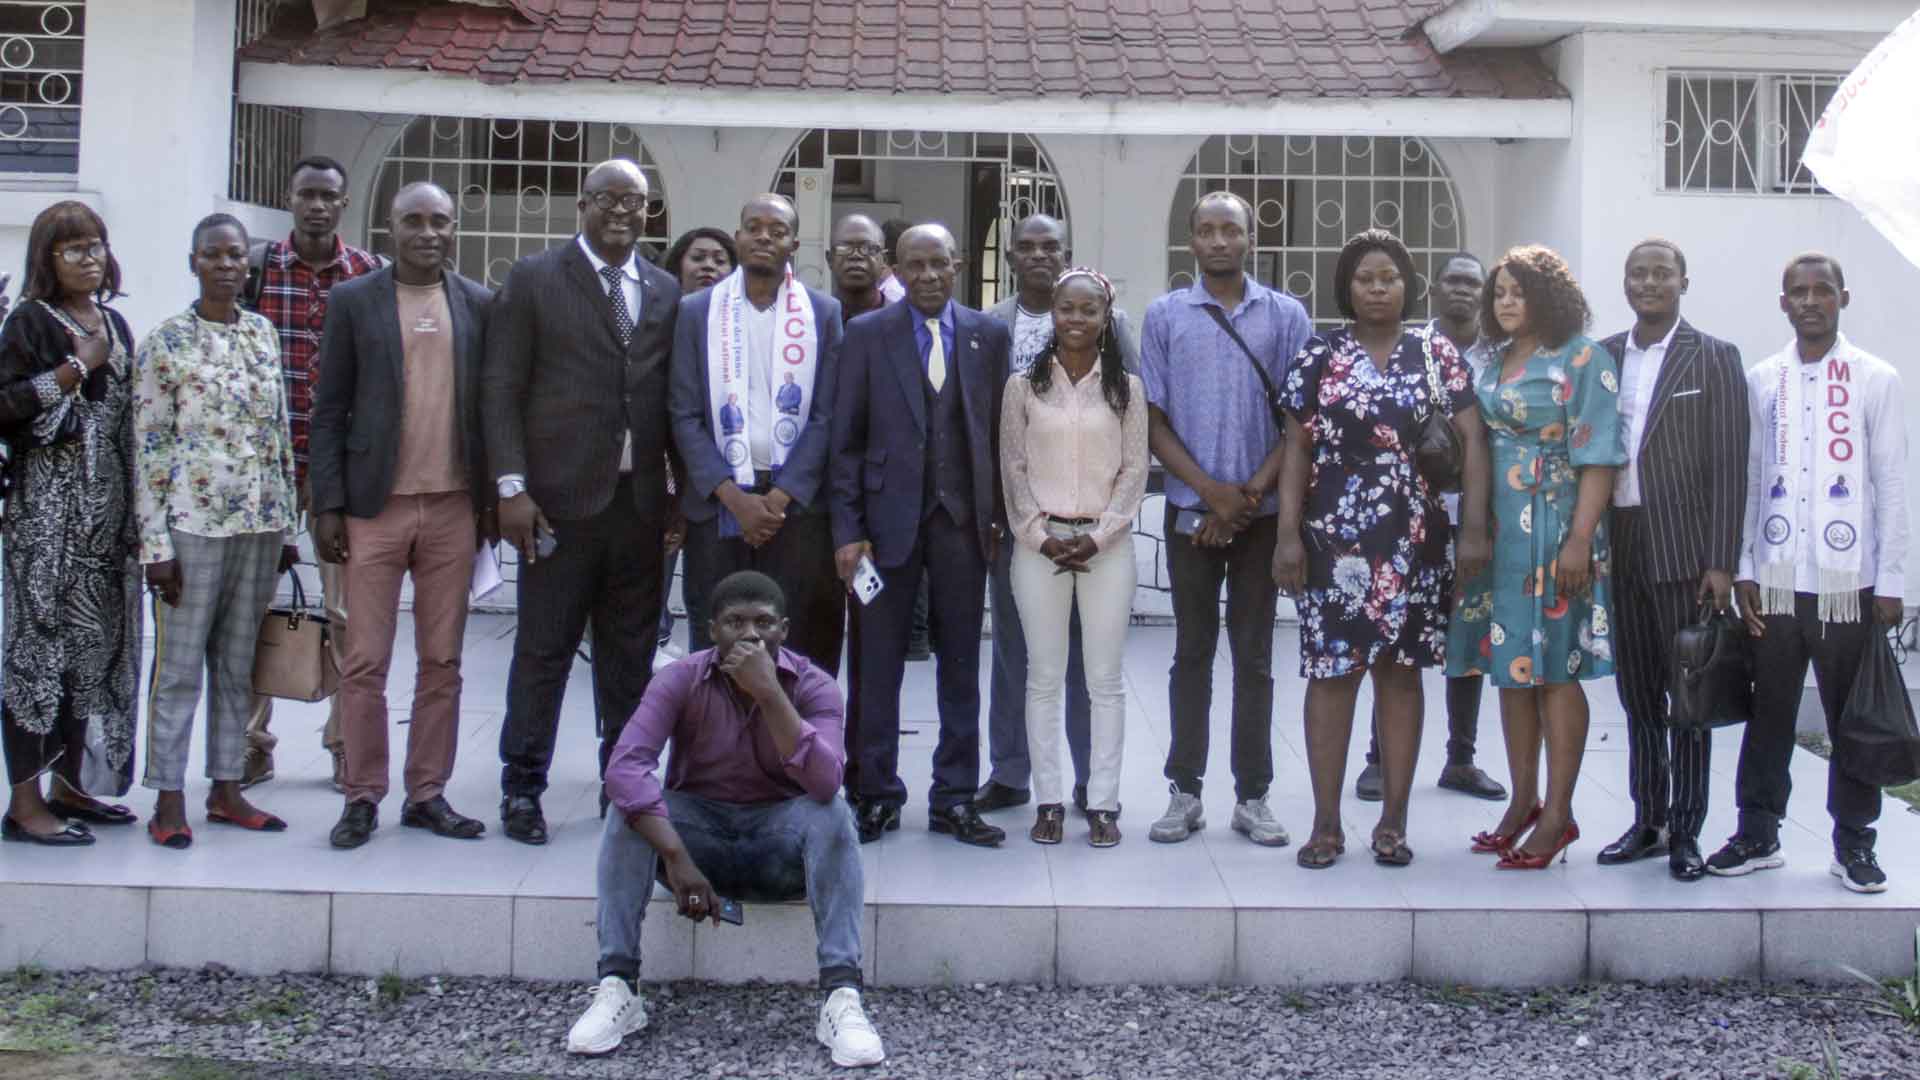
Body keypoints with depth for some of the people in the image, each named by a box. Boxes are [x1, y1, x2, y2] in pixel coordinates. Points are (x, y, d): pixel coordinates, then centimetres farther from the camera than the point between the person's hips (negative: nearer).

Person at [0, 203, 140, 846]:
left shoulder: (115, 326, 16)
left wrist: (139, 508, 14)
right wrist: (75, 368, -14)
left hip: (111, 512, 7)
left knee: (98, 645, 8)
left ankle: (69, 785, 18)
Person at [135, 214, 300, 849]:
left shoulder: (263, 334, 10)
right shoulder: (166, 341, -4)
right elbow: (148, 446, -5)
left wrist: (287, 525, 12)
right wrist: (154, 542, -9)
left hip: (261, 522, 5)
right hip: (194, 522, -5)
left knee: (238, 663, 11)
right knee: (179, 665, 0)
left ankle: (227, 790, 20)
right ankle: (169, 802, 8)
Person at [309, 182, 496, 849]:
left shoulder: (480, 305, 8)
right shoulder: (354, 301, 3)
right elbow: (329, 411, 2)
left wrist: (494, 499, 6)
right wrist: (328, 505, -4)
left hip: (454, 508, 2)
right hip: (376, 506, -2)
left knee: (443, 662, 6)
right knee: (365, 662, 0)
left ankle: (427, 793, 16)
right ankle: (362, 797, 10)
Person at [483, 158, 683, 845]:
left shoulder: (665, 291, 12)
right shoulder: (534, 280, 1)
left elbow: (675, 397, 14)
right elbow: (500, 388, -2)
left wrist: (683, 491, 9)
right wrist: (511, 486, -9)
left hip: (642, 500, 4)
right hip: (561, 498, -4)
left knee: (632, 653, 9)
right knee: (545, 648, 2)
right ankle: (522, 788, 13)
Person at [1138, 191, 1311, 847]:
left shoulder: (1285, 316, 4)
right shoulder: (1165, 317, 4)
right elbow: (1153, 418, 1)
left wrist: (1253, 492, -10)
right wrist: (1213, 490, -9)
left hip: (1263, 511, 0)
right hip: (1191, 510, 0)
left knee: (1254, 656, 5)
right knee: (1192, 651, 6)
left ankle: (1252, 796, 12)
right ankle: (1185, 792, 13)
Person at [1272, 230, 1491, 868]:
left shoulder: (1436, 354, 6)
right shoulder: (1318, 359, 6)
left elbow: (1473, 440, 1)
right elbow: (1296, 449, 4)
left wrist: (1475, 528, -7)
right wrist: (1288, 534, -4)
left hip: (1414, 539, 1)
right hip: (1334, 536, 0)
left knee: (1400, 669, 6)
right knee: (1331, 671, -1)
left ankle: (1394, 821, 13)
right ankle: (1326, 822, 6)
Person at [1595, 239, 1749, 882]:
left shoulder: (1714, 359, -1)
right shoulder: (1602, 358, 10)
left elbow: (1729, 467, -5)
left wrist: (1721, 563, -10)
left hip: (1684, 550, -4)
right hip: (1619, 547, 4)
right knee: (1637, 694, 11)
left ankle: (1685, 832, 10)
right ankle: (1647, 822, 21)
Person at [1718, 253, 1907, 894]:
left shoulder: (1876, 380, 2)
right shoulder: (1760, 382, 8)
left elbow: (1893, 487, 1)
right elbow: (1747, 480, 8)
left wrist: (1891, 581, -3)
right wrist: (1741, 569, 2)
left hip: (1848, 582, -2)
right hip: (1775, 581, 2)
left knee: (1852, 717, 5)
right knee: (1768, 714, 7)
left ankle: (1854, 843, 16)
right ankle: (1758, 835, 18)